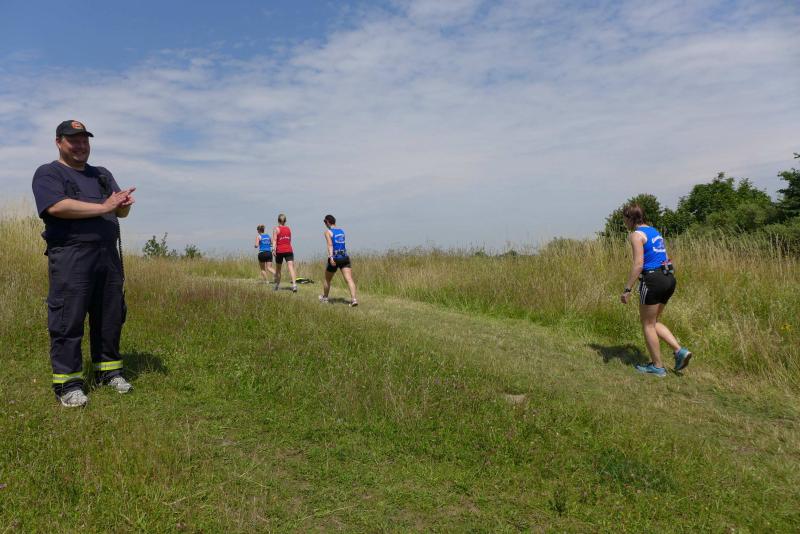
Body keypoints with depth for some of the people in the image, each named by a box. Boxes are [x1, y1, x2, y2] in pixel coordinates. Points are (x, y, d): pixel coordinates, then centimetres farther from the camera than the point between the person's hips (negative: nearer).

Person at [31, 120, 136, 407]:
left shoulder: (103, 175, 22)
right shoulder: (47, 174, 4)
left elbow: (121, 212, 15)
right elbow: (57, 206, -15)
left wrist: (124, 204, -10)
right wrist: (103, 207, -13)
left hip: (108, 254, 6)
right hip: (70, 256, -5)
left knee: (111, 317, 8)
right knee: (68, 321, -5)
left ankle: (108, 370, 20)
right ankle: (67, 381, 3)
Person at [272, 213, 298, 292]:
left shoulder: (276, 229, 0)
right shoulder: (289, 229, 13)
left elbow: (274, 240, -13)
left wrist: (274, 250, -22)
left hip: (279, 251, -2)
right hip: (289, 250, 2)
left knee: (278, 268, 15)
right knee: (291, 267, -10)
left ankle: (277, 285, 27)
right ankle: (294, 284, -27)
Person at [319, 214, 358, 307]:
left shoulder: (328, 231, -3)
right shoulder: (341, 231, 16)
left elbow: (330, 245, -18)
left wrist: (331, 257, -28)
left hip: (334, 258, -4)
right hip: (345, 257, 4)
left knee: (327, 280, 18)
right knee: (349, 279, -8)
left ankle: (324, 297, 36)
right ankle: (353, 299, -25)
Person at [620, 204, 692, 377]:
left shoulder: (636, 235, -10)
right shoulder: (654, 231, 17)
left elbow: (638, 264, -19)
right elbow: (663, 257, 19)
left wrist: (627, 289, -16)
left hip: (653, 280, -9)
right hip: (668, 278, 9)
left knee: (647, 325, 6)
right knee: (653, 322, 21)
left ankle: (657, 366, 13)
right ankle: (680, 351, 8)